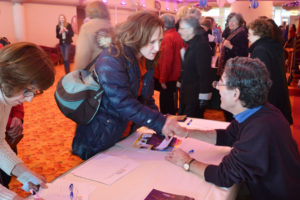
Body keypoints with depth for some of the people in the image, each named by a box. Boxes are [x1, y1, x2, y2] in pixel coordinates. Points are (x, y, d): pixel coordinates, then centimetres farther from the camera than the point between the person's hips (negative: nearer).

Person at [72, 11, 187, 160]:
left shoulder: (147, 61, 1)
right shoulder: (111, 60, -24)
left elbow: (147, 99, 3)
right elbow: (123, 103, -32)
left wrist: (163, 127, -11)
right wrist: (160, 123, -36)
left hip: (126, 137, 7)